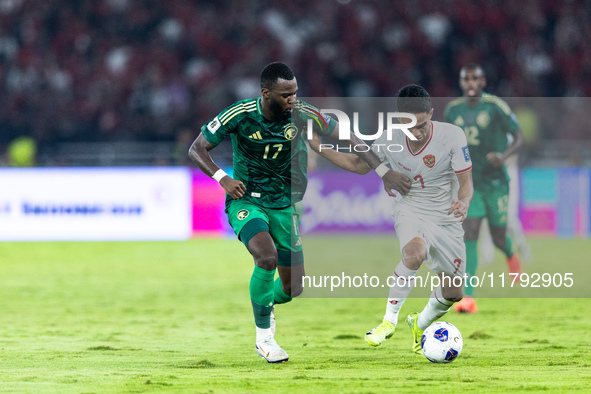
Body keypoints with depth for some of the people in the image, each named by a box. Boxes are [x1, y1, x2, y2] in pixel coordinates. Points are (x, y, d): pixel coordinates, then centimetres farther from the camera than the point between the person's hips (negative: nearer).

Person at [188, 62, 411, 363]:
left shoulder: (301, 115, -13)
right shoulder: (239, 115, -18)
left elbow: (347, 137, -7)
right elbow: (196, 149, -10)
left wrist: (383, 172, -14)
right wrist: (223, 178, -26)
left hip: (284, 204, 4)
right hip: (246, 201, -4)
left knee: (293, 287, 3)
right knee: (267, 257, -31)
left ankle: (265, 304, 42)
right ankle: (264, 337, -12)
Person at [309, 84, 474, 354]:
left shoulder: (452, 136, -18)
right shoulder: (390, 139, -11)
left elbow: (465, 182, -12)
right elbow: (360, 165, 7)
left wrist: (463, 203, -35)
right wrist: (316, 147, 0)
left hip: (446, 219, 1)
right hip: (410, 212, -1)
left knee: (452, 294, 6)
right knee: (415, 252, -37)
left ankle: (420, 324, 39)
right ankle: (390, 319, -22)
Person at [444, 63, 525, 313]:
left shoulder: (495, 107, -10)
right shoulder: (452, 111, 2)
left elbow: (519, 138, -7)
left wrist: (504, 155, -26)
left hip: (495, 182, -2)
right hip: (469, 183, 2)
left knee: (498, 238, 7)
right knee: (469, 234, -13)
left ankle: (511, 255, 48)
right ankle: (468, 297, -18)